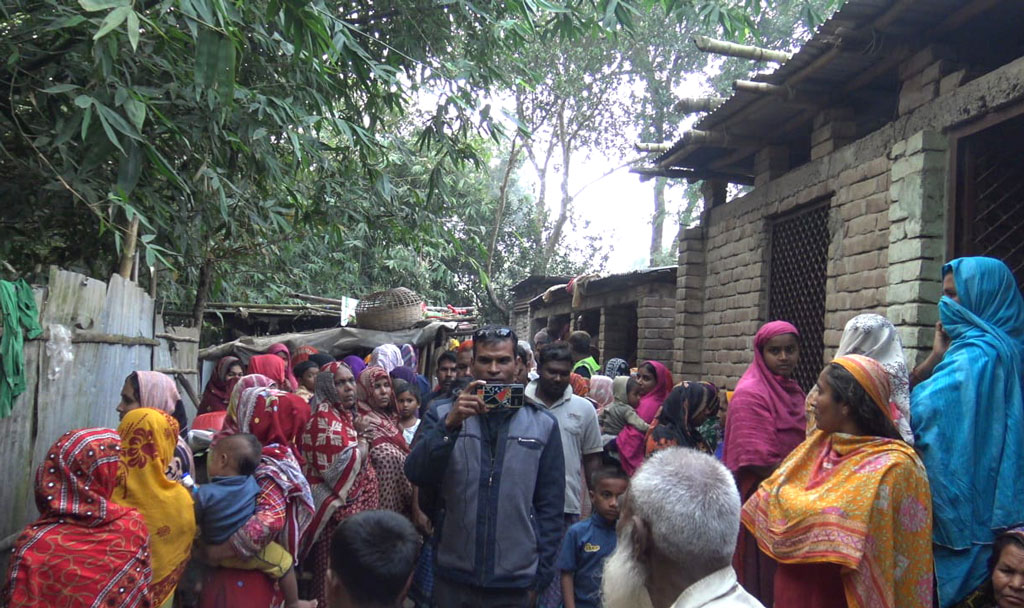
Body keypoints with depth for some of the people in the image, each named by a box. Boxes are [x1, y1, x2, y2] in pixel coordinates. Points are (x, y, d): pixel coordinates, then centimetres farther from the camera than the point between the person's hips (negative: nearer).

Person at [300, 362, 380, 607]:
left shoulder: (344, 414, 14)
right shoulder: (325, 417, -15)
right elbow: (340, 465, -24)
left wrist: (357, 433, 10)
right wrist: (363, 443, -10)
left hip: (350, 507, 9)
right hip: (339, 513, -9)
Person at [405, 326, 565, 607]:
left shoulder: (543, 424, 1)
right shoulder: (442, 414, 1)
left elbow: (550, 506, 3)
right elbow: (417, 475, -11)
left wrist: (541, 576, 2)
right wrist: (450, 424, -23)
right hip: (453, 578, 0)